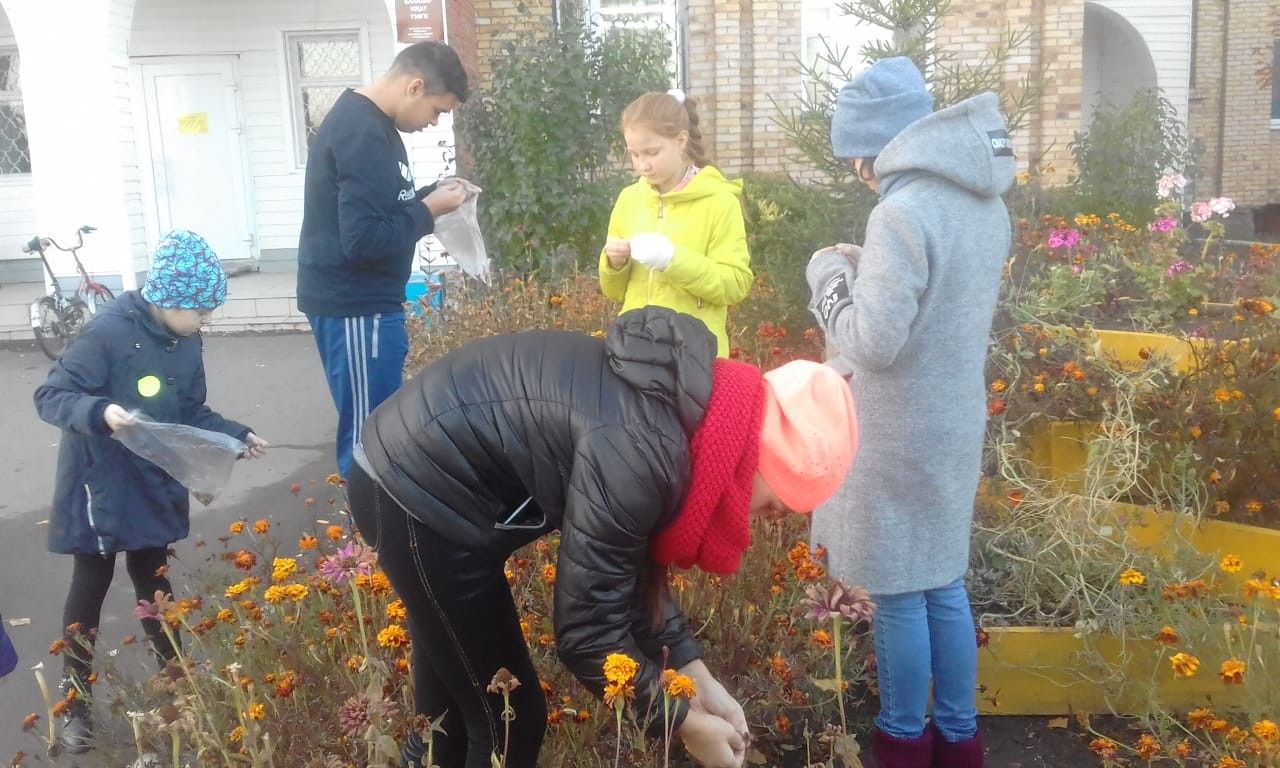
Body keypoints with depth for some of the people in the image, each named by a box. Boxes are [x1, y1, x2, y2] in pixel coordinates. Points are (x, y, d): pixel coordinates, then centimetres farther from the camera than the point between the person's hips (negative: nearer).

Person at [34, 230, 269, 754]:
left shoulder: (187, 342, -1)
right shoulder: (109, 332, -24)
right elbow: (49, 396, -23)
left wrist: (238, 435, -2)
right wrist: (99, 411, -40)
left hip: (155, 486, 6)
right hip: (100, 488, -5)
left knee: (152, 577, 19)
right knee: (91, 588, 7)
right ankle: (75, 701, 22)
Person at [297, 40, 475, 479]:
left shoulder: (364, 119, 12)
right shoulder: (363, 134, -20)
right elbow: (362, 239, -27)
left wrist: (430, 195, 6)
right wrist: (429, 212, -15)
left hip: (362, 301, 10)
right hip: (354, 306, -10)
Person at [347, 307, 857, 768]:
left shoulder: (675, 408, -1)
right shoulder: (638, 448, -29)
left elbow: (630, 568, 8)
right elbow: (587, 628, -22)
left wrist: (698, 678, 6)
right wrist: (684, 720, -9)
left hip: (420, 473, 9)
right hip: (420, 493, -9)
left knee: (451, 707, 22)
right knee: (509, 719, 4)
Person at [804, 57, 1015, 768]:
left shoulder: (903, 212, -22)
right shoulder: (986, 204, 6)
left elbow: (873, 341, -21)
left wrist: (830, 275, -5)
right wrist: (865, 272, 11)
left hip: (901, 434, -8)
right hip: (954, 420, 9)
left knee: (900, 593, 7)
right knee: (942, 583, 19)